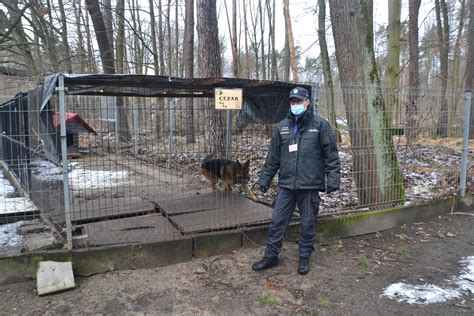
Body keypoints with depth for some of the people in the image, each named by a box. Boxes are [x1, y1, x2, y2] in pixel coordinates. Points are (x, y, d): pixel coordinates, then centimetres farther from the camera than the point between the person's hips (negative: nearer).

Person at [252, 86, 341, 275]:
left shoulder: (320, 124, -2)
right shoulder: (282, 126, 8)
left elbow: (331, 154, -4)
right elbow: (273, 156, 10)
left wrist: (333, 180, -10)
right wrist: (265, 179, 9)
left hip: (310, 185, -3)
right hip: (286, 184, 3)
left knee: (308, 223, 10)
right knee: (277, 221, 7)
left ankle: (304, 257, 27)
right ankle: (271, 256, 22)